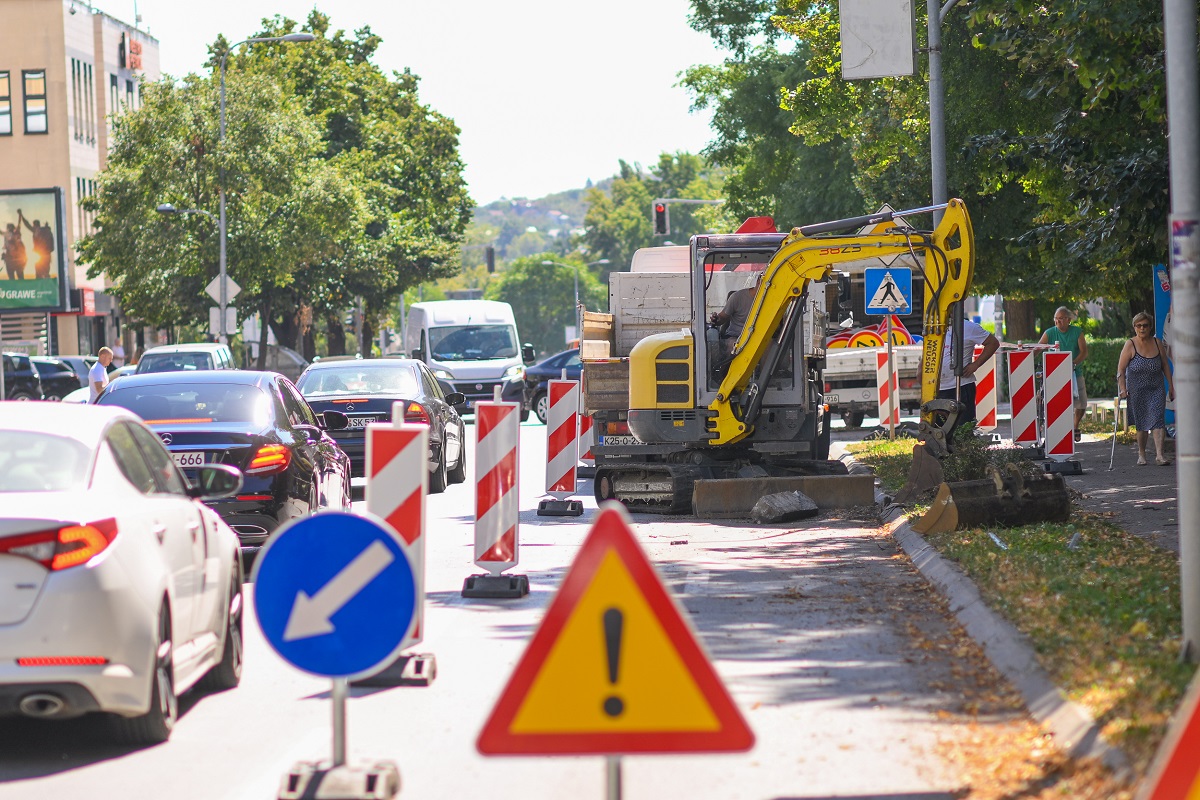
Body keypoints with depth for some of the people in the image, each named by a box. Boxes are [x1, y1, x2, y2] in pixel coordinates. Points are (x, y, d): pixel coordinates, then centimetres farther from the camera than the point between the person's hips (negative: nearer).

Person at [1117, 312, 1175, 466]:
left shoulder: (1157, 343, 3)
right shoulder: (1130, 345, -7)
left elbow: (1165, 366, 11)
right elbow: (1121, 369, -8)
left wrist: (1171, 386, 10)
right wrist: (1122, 389, -16)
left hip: (1156, 389, 2)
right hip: (1136, 390, -2)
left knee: (1158, 419, -12)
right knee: (1141, 424, 4)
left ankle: (1159, 454, -19)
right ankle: (1141, 455, 19)